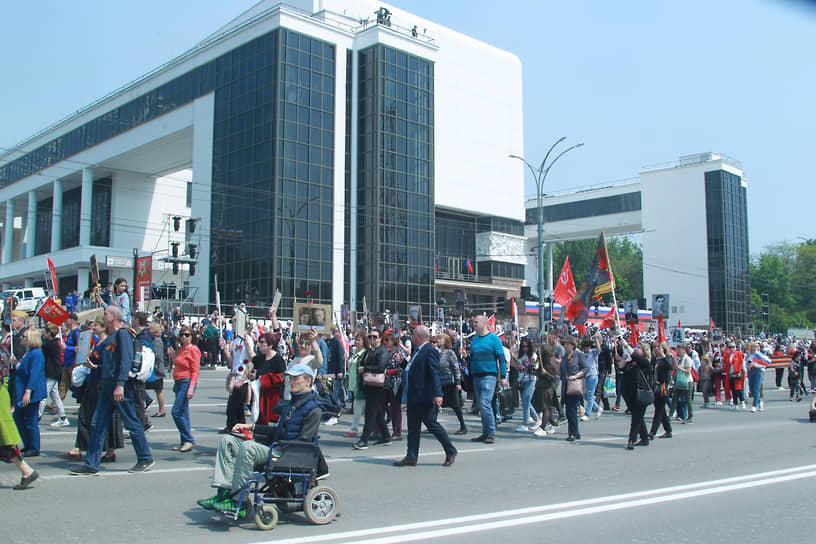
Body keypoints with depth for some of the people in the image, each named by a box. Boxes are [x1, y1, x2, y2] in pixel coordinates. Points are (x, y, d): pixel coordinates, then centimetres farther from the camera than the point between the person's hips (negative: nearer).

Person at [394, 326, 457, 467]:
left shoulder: (430, 351, -14)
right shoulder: (417, 351, 15)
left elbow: (435, 374, -21)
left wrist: (437, 394, -27)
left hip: (426, 397, -10)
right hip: (414, 397, 10)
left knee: (432, 424, -2)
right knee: (413, 427, 9)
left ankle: (450, 451, 12)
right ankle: (411, 457, 13)